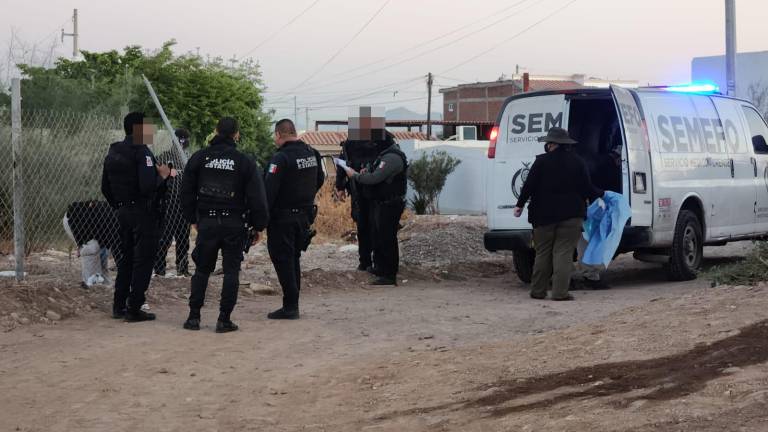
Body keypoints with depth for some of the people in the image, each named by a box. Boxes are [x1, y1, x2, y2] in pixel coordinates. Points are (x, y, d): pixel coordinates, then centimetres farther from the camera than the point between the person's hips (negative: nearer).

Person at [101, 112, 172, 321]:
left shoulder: (113, 153, 11)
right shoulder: (141, 152, -16)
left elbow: (105, 187, 16)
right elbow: (147, 186, -26)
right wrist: (162, 176, -9)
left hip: (123, 212, 8)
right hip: (143, 213, -8)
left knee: (126, 258, 17)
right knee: (143, 260, -2)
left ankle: (119, 306, 20)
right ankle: (134, 309, -2)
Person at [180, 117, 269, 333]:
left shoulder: (199, 158, 3)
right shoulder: (245, 162, -4)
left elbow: (187, 192, 9)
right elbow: (257, 197, -4)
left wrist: (193, 218, 19)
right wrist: (258, 226, 5)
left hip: (206, 222, 2)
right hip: (235, 224, -2)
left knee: (202, 270, 12)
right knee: (231, 271, 4)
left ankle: (194, 316, 10)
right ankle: (224, 319, 1)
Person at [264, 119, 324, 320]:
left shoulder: (281, 158, -19)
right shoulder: (312, 154, 6)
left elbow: (269, 190, -21)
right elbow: (320, 180, 19)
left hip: (283, 217, -8)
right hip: (305, 215, 8)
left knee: (282, 260, -1)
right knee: (294, 258, 17)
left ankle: (290, 306, -2)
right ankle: (293, 304, 21)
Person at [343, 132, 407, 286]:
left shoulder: (392, 157, -21)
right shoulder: (387, 154, 14)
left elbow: (375, 178, -24)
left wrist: (355, 175, -12)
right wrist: (366, 173, 3)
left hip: (389, 205, -11)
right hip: (382, 204, 11)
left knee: (386, 240, -6)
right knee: (378, 238, 18)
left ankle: (388, 276, 0)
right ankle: (380, 269, 30)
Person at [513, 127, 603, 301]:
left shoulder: (541, 162, -4)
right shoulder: (577, 162, 0)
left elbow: (529, 185, -5)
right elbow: (587, 188, 3)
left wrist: (520, 204, 4)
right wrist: (600, 195, 22)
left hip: (544, 215, 0)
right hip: (571, 215, 0)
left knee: (543, 253, 10)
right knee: (564, 253, -1)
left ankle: (538, 291, 13)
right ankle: (560, 292, -9)